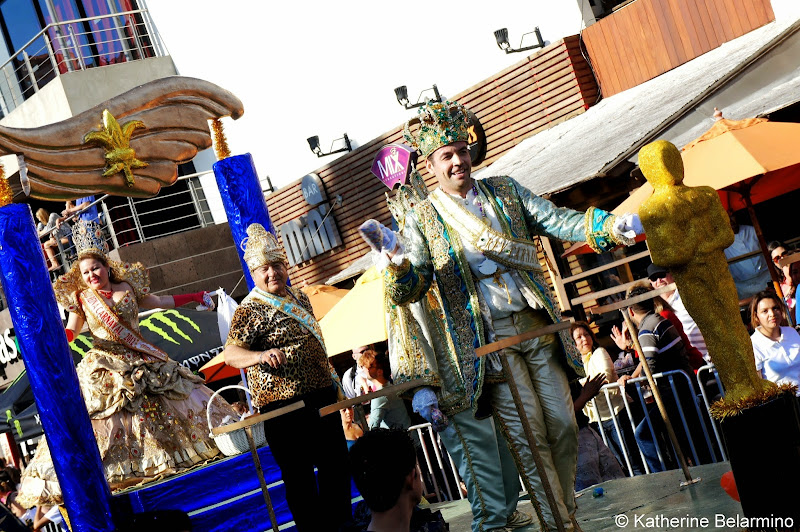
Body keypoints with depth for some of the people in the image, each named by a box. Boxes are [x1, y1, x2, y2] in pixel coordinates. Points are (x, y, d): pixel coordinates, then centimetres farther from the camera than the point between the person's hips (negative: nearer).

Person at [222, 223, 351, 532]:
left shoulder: (299, 298, 13)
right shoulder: (251, 310, -11)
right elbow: (230, 354, -18)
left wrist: (333, 382, 26)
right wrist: (261, 356, -37)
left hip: (322, 396, 8)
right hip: (285, 407, -8)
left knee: (336, 466, 15)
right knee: (299, 475, -1)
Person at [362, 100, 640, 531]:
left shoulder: (504, 191, 10)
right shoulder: (422, 219, 1)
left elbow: (558, 222, 2)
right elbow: (409, 291, -3)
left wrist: (609, 227, -16)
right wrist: (397, 261, -27)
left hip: (538, 326, 4)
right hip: (489, 339, -3)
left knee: (563, 426, 5)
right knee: (530, 440, -5)